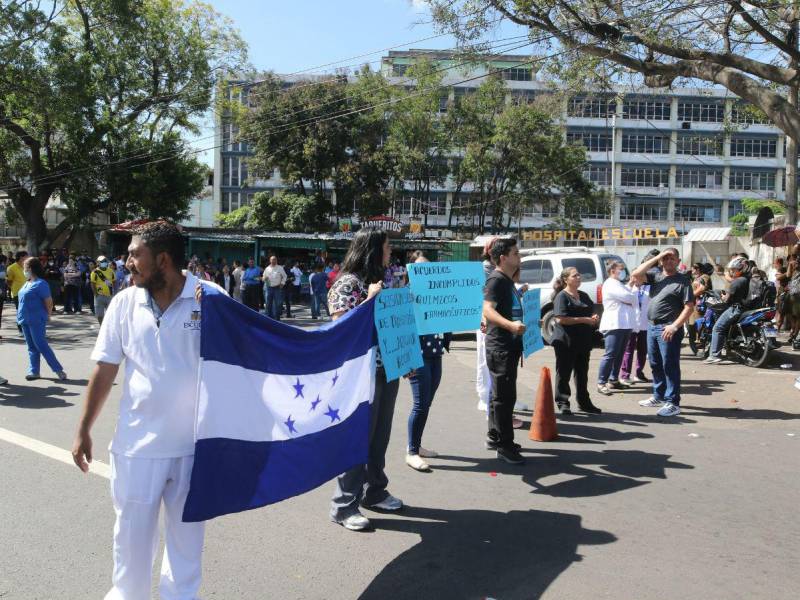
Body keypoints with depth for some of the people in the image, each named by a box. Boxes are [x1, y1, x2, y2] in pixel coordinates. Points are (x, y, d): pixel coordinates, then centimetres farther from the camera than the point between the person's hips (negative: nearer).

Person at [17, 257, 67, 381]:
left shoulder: (40, 284, -15)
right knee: (32, 347, 11)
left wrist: (46, 316, -3)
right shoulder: (27, 283, 11)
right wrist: (21, 316, 16)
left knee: (41, 345, -8)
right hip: (25, 320, 8)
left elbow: (49, 302, -14)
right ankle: (34, 371, 17)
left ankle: (58, 370, -4)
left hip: (36, 321, -8)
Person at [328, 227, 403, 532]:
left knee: (379, 435, 15)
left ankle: (374, 491, 30)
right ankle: (344, 505, 9)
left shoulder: (380, 281, 13)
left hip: (387, 369, 8)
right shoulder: (347, 283, -11)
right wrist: (369, 299, -22)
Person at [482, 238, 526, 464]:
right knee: (504, 396, -5)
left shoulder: (507, 280, 15)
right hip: (499, 346, -10)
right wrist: (510, 325, -45)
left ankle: (495, 437, 29)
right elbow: (488, 310, -32)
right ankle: (504, 446, 2)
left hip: (508, 345, 10)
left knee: (502, 394, 18)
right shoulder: (496, 280, -16)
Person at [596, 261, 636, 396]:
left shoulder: (619, 284, 23)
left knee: (619, 354, 13)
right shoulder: (610, 284, -10)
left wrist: (629, 299, -7)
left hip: (624, 324, 10)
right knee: (610, 354, -11)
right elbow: (630, 297, -16)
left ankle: (613, 380, 20)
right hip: (614, 324, -10)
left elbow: (631, 300, 16)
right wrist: (633, 296, 6)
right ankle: (601, 383, -10)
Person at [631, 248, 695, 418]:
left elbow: (689, 307, -11)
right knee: (656, 365, 16)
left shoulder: (682, 280, -6)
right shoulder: (656, 276, 10)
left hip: (668, 329, -7)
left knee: (670, 366, -4)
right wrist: (656, 258, -4)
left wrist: (674, 326, -21)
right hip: (652, 327, 7)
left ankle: (672, 403, 1)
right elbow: (636, 274, -3)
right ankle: (659, 396, 30)